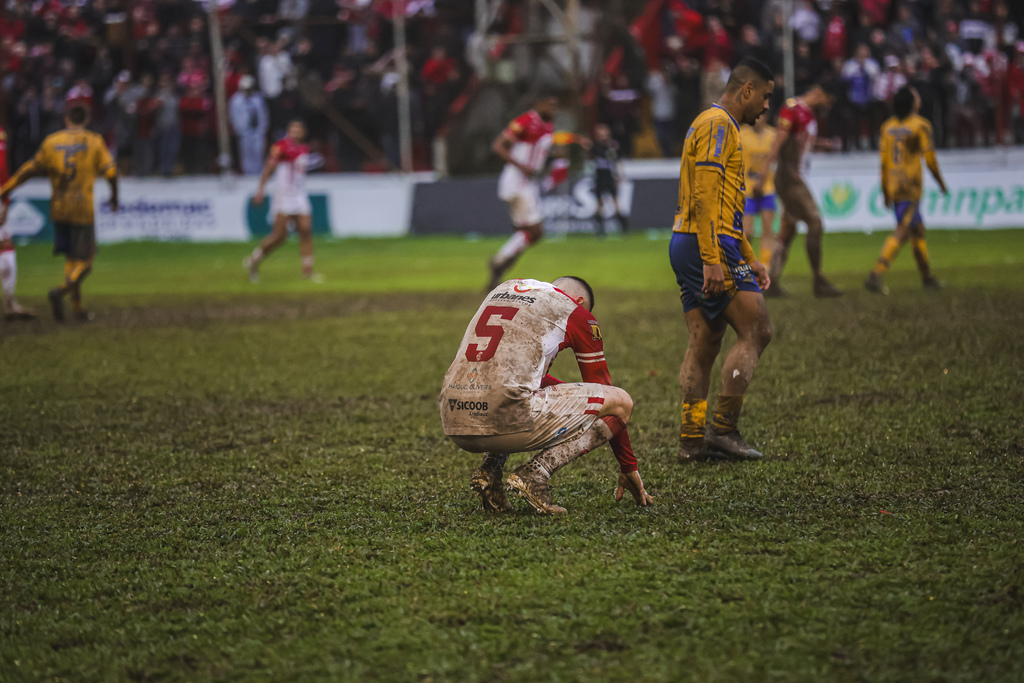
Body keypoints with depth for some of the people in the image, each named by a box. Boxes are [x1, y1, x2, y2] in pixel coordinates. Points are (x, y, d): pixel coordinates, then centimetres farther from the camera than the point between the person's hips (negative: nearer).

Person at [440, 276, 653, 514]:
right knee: (620, 402, 8)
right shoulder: (576, 312, 12)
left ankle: (489, 470, 15)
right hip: (503, 420, -7)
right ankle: (535, 473, -7)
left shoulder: (505, 288, 28)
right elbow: (603, 389, 18)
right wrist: (629, 468, 25)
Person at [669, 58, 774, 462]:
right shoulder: (718, 125, -9)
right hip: (708, 247, -10)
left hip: (686, 246, 10)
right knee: (756, 332, -8)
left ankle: (691, 440, 6)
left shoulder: (718, 125, 24)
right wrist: (712, 260, -24)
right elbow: (705, 197, -19)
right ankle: (723, 429, -9)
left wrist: (749, 259, 28)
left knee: (703, 345, 8)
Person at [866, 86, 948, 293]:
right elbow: (930, 159, -8)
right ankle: (876, 274, -26)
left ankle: (927, 277, 27)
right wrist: (941, 183, 7)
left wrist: (885, 191, 18)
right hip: (910, 187, -7)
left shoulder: (887, 126, 10)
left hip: (893, 186, 7)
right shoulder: (920, 125, -7)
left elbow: (883, 161, 11)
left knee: (918, 229, 19)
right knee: (902, 232, -12)